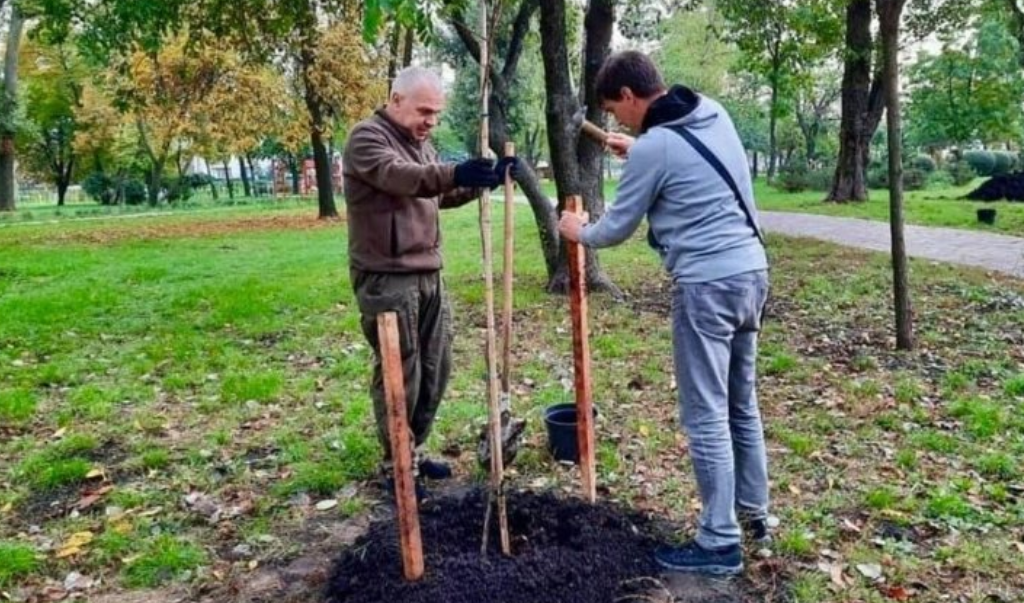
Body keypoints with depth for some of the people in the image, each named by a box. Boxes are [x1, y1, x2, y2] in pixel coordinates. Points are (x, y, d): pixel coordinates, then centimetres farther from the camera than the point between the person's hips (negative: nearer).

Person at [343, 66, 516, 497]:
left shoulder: (420, 143, 18)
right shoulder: (367, 137, -10)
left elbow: (444, 194, 20)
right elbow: (399, 176, -29)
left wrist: (485, 178, 2)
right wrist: (455, 173, -45)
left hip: (428, 275, 8)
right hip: (386, 279, -8)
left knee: (434, 371, 12)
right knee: (398, 374, -2)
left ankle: (415, 452, 28)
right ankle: (396, 466, 12)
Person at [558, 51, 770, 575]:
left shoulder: (653, 148, -14)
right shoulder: (715, 115, 9)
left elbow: (617, 229, -3)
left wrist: (579, 232, 17)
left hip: (707, 285, -9)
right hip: (751, 272, 9)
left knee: (705, 416, 1)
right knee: (742, 403, 20)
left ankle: (720, 542, 10)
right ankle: (753, 511, 34)